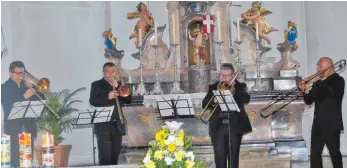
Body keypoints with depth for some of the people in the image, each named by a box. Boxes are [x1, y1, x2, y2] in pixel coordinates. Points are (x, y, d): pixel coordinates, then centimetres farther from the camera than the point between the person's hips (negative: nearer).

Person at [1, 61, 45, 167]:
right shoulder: (4, 87, 0)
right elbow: (8, 107, -13)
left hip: (28, 127, 4)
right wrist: (24, 97, -20)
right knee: (15, 158, -9)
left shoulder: (27, 85, 15)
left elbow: (41, 99, 10)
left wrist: (32, 87, -4)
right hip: (13, 128, -4)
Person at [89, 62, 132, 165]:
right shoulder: (96, 85, 6)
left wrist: (117, 87, -6)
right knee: (105, 156, -12)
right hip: (103, 124, -4)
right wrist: (107, 97, -20)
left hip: (117, 123, 4)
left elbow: (128, 100, 4)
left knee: (115, 154, 6)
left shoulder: (119, 85, 17)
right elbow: (92, 101, -8)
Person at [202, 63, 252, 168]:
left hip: (235, 126, -1)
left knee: (233, 156, 1)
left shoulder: (239, 86, 8)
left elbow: (247, 99, -11)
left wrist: (233, 91, -23)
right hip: (218, 126, 1)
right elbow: (204, 104, 3)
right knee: (219, 157, -2)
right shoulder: (213, 87, 13)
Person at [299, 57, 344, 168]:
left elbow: (333, 93, -27)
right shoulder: (319, 83, 13)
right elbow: (309, 101, 13)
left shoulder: (338, 80, -6)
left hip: (332, 124, -7)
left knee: (334, 152, -1)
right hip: (318, 123, 7)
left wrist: (321, 82, -16)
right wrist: (305, 91, -6)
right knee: (315, 153, 6)